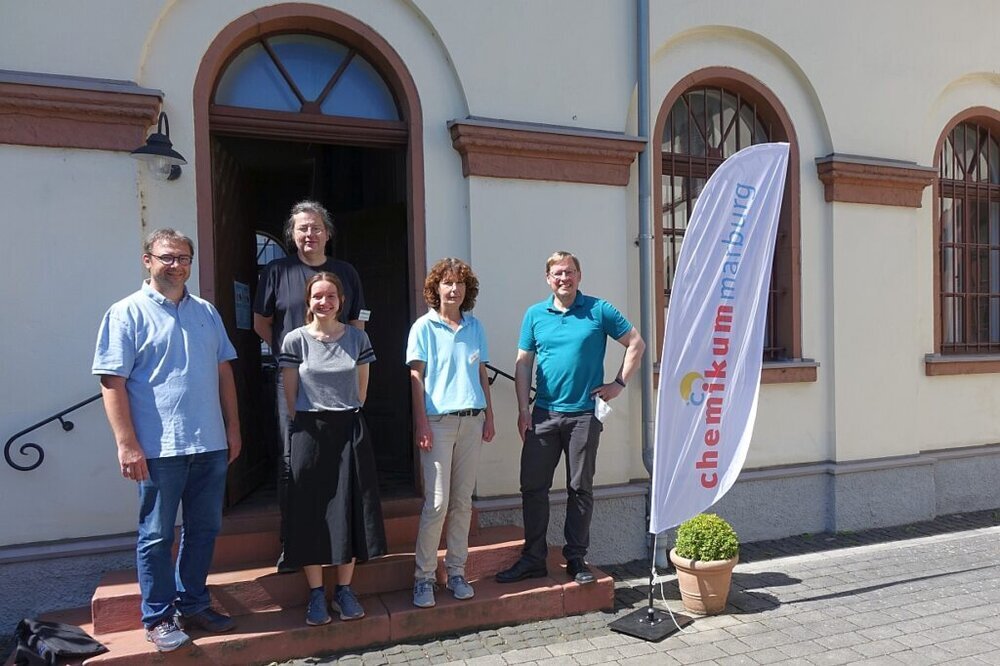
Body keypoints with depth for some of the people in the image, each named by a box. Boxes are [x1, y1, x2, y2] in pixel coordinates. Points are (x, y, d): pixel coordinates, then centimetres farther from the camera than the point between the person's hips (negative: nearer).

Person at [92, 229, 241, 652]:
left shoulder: (206, 312, 12)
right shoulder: (127, 314, -4)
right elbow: (112, 381, -9)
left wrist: (232, 428, 11)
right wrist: (127, 444, -15)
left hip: (210, 444, 5)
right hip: (159, 447, -5)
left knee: (204, 530, 14)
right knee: (156, 536, 7)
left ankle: (193, 606, 29)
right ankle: (158, 617, 21)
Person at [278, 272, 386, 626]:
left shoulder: (357, 337, 3)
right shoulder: (295, 340, -2)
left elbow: (362, 386, 10)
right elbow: (290, 394, 2)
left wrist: (347, 417, 8)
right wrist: (310, 425, 2)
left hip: (349, 430, 2)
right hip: (309, 433, -2)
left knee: (350, 510, 5)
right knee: (311, 513, 3)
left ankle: (344, 590, 19)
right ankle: (316, 594, 16)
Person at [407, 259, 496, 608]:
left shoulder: (474, 327, 11)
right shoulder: (424, 326, 0)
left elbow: (482, 373, 15)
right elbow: (416, 377, -3)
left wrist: (489, 416, 10)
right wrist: (422, 423, -10)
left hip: (472, 420, 4)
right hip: (438, 421, -4)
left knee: (463, 501, 9)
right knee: (437, 502, -6)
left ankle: (456, 572, 20)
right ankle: (424, 577, 7)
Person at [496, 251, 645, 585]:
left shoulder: (598, 310, 0)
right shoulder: (534, 314, 7)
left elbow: (636, 344, 5)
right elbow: (523, 363, 7)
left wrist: (619, 383, -1)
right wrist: (523, 409, 0)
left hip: (584, 414, -2)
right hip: (544, 415, 2)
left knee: (580, 489, 8)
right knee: (532, 486, 2)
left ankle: (576, 558, 21)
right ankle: (533, 558, 15)